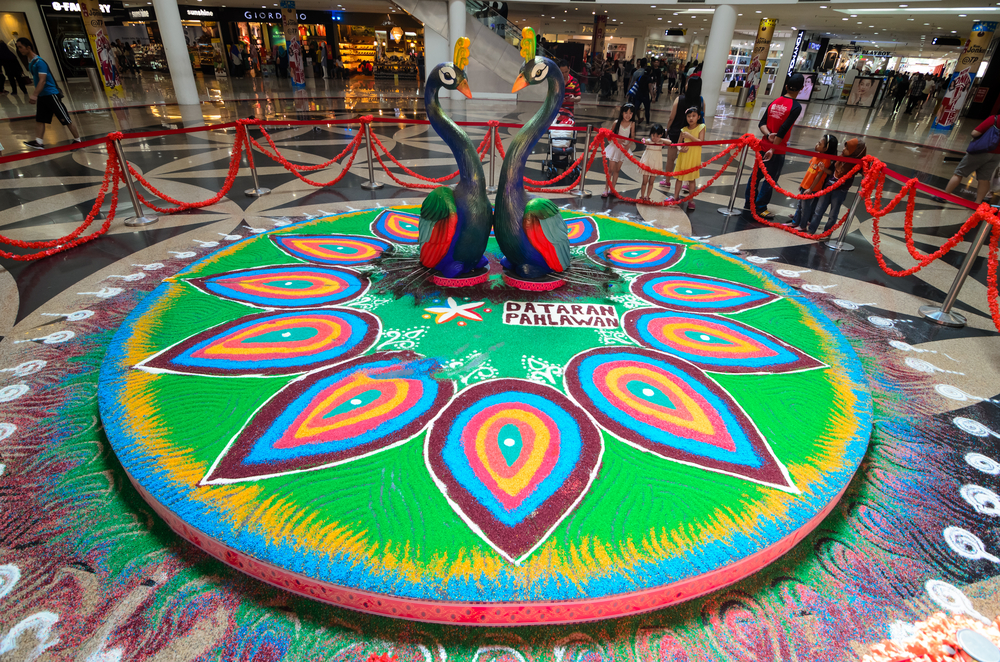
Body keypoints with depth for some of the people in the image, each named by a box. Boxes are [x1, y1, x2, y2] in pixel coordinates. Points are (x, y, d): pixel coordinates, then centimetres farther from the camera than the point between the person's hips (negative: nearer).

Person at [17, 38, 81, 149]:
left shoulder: (39, 62, -15)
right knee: (39, 119, 3)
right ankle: (39, 142, 0)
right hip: (41, 96, 9)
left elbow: (42, 81, -22)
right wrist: (33, 94, 19)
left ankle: (77, 139, 5)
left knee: (65, 119, -3)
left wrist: (34, 95, -28)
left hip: (51, 94, -9)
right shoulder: (30, 62, 12)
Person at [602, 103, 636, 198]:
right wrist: (610, 139, -12)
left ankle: (612, 189, 17)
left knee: (617, 169, 10)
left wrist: (628, 145, -16)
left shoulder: (632, 124, -6)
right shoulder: (617, 123, -9)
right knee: (610, 169, -2)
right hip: (615, 147, -2)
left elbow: (632, 137, -2)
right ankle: (606, 189, 5)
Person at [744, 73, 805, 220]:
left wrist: (768, 135, -14)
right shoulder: (796, 107, -13)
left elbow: (762, 123, -2)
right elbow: (783, 130, -18)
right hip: (777, 150, -6)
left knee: (756, 174, 15)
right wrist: (773, 149, -14)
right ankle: (760, 208, 7)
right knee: (770, 179, 3)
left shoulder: (774, 102, 5)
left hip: (764, 145, 6)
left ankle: (749, 202, 24)